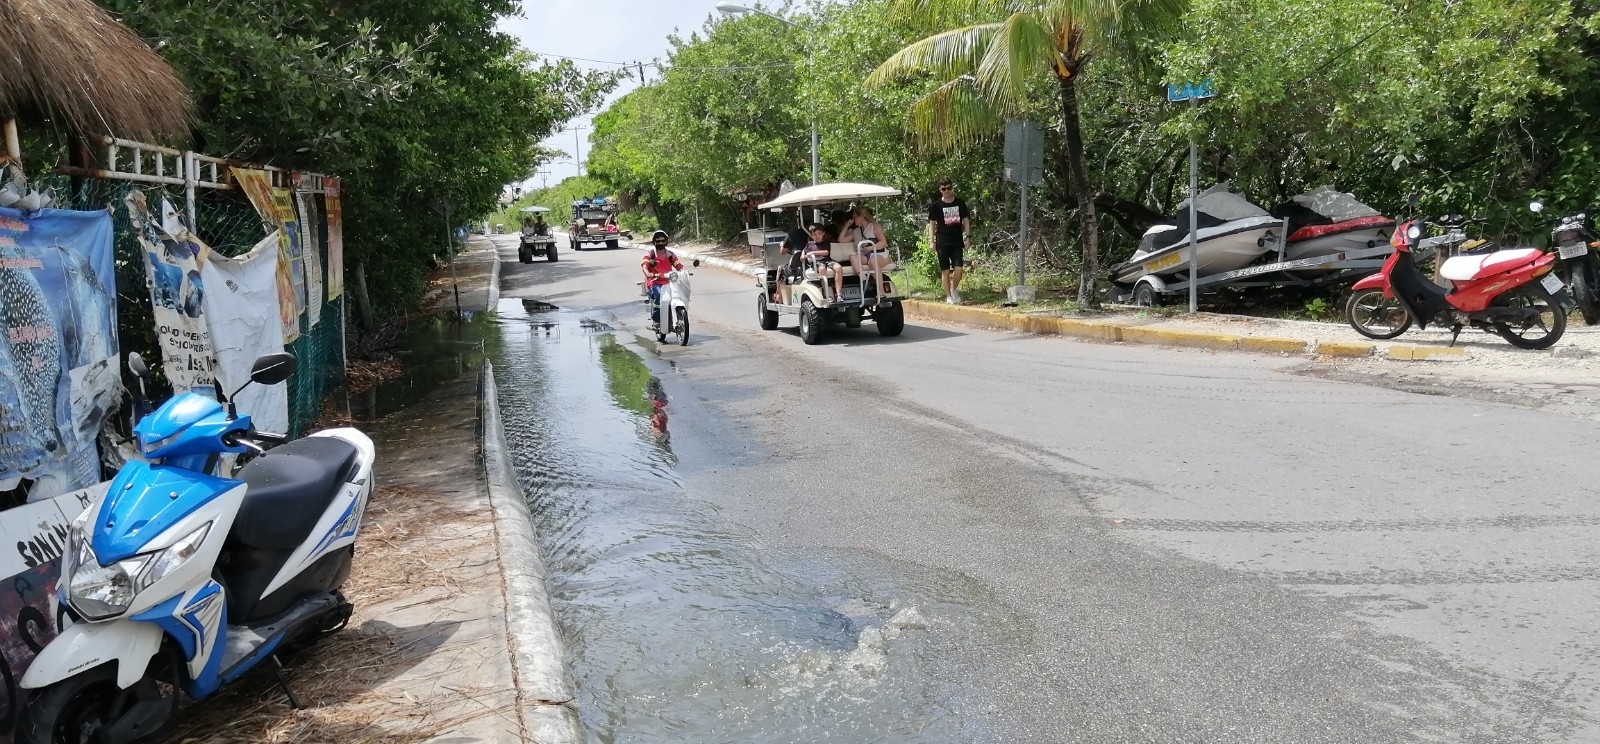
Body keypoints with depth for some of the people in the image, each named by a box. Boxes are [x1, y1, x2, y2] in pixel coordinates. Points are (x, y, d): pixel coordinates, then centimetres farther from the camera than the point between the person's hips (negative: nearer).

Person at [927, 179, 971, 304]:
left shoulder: (960, 203, 5)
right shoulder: (936, 206, 0)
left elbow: (966, 220, 11)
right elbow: (932, 223, 2)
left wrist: (968, 236, 4)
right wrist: (931, 241, -5)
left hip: (957, 242, 1)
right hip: (942, 243, -1)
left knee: (958, 268, -8)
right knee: (945, 270, 2)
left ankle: (954, 290, 17)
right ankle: (948, 296, 10)